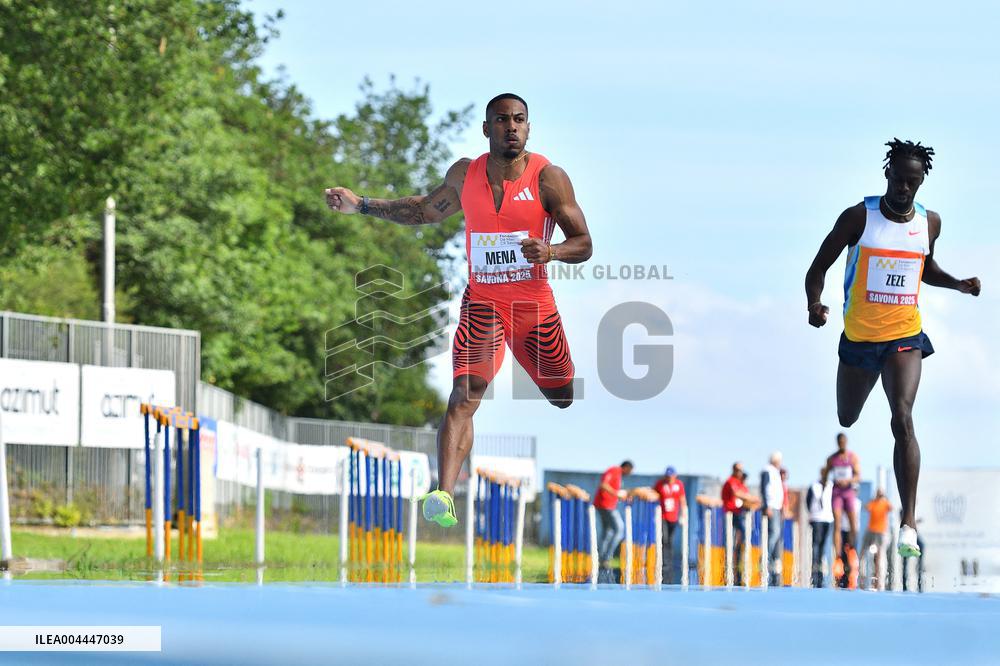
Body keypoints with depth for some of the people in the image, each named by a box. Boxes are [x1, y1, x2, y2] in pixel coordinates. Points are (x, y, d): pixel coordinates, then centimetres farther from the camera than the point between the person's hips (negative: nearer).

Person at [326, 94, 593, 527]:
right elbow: (428, 210, 23)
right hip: (481, 301, 1)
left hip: (535, 304, -1)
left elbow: (583, 244, -7)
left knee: (566, 398, 12)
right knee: (463, 397, -19)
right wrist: (361, 206, 18)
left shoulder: (548, 177, -8)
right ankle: (444, 496, -33)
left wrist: (550, 251, -28)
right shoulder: (464, 174, 3)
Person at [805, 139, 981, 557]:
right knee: (845, 422, 15)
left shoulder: (929, 223, 4)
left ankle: (908, 524, -23)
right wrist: (814, 304, -21)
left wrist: (959, 285, 5)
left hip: (905, 337, 0)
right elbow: (820, 267, -3)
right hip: (859, 337, 0)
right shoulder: (859, 217, -7)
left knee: (902, 419, -19)